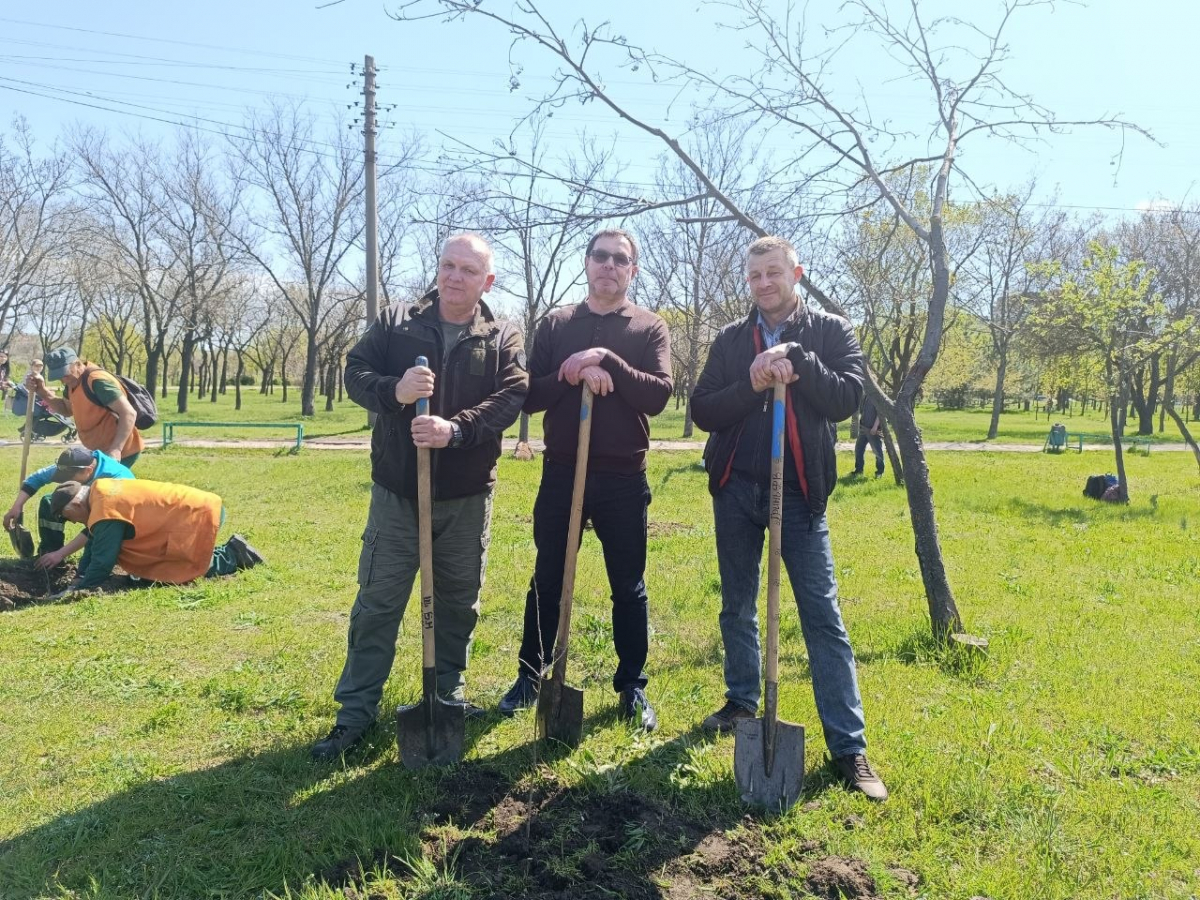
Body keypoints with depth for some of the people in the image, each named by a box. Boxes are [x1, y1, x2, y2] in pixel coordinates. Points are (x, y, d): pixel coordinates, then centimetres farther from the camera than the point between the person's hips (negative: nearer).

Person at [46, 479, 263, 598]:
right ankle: (230, 551, 18)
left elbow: (102, 562, -15)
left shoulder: (106, 511, -19)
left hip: (199, 514, -10)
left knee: (181, 571, -7)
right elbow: (94, 543, 19)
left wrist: (77, 588, -4)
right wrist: (80, 577, 14)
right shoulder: (99, 490, 10)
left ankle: (233, 557, 1)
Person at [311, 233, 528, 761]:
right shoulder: (396, 322, 3)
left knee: (458, 602, 13)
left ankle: (449, 692, 33)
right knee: (377, 602, 5)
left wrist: (456, 429, -28)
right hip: (397, 490, 0)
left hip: (467, 497, 1)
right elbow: (355, 372, -2)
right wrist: (394, 390, -24)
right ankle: (356, 709, 16)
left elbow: (511, 397, -12)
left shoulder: (503, 339, 1)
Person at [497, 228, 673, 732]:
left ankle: (632, 686, 22)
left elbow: (658, 396, -11)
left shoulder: (650, 329, 3)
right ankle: (530, 677, 26)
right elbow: (530, 396, -2)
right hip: (561, 472, 1)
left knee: (628, 587, 8)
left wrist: (608, 361, -20)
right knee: (547, 581, 10)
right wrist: (577, 374, -18)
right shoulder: (555, 325, 7)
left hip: (623, 478, -1)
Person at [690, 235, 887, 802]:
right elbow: (702, 411, 0)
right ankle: (742, 702, 34)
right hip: (735, 489, 3)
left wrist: (797, 361, -23)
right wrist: (750, 386, -16)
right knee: (737, 607, 14)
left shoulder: (829, 332, 4)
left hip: (798, 491, -3)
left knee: (822, 617, -4)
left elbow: (847, 399, -10)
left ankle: (849, 747, 1)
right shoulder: (730, 340, 9)